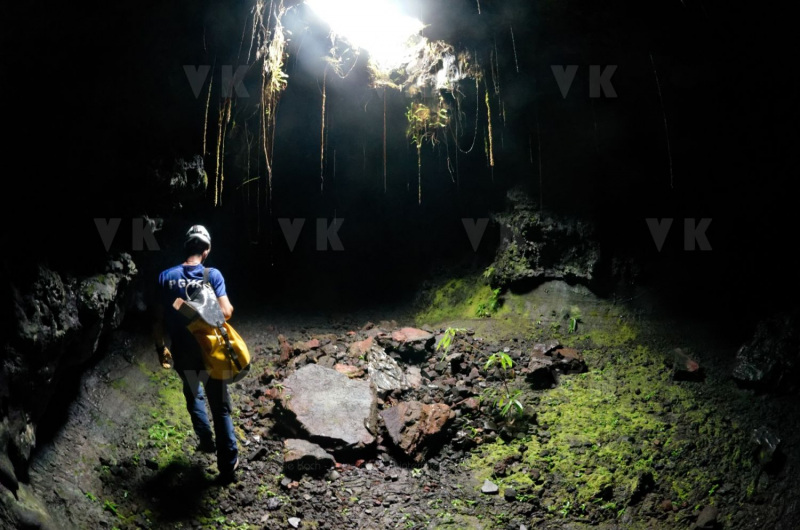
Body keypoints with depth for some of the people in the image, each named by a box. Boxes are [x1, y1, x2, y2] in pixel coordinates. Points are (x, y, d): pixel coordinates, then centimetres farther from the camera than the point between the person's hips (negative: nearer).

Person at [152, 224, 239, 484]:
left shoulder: (165, 277, -4)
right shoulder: (213, 275, -11)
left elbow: (159, 320, -2)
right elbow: (226, 312, -17)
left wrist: (161, 348, 12)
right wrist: (230, 307, 7)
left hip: (182, 352, 2)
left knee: (193, 394, 31)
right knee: (220, 406, 7)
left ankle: (206, 440, 40)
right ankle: (228, 466, 8)